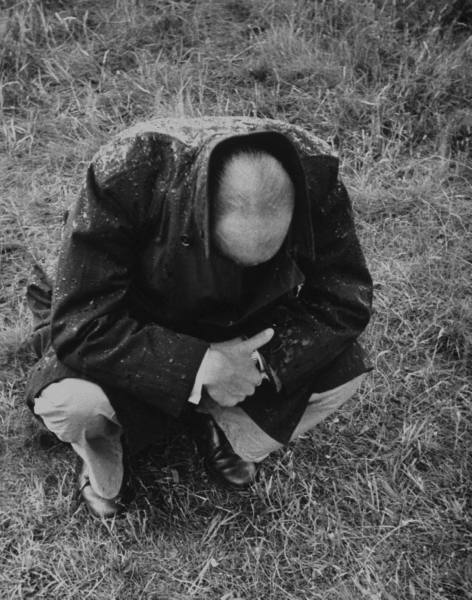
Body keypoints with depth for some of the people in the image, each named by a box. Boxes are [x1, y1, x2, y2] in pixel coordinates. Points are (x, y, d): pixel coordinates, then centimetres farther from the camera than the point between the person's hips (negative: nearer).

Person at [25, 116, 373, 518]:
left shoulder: (313, 171, -26)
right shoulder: (128, 172, -35)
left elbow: (345, 300, -16)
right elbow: (79, 323, -34)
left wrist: (264, 358, -29)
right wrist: (196, 366, -37)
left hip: (242, 337, 3)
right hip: (142, 340, -3)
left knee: (345, 372, -18)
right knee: (68, 400, -32)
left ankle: (224, 432, 9)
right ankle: (103, 463, 6)